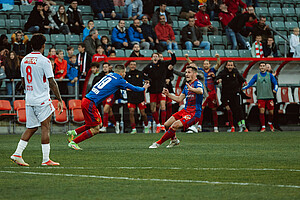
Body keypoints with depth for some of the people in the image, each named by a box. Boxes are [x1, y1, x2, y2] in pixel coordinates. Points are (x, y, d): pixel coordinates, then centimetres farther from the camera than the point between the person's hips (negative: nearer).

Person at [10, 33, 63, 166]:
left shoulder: (24, 60, 9)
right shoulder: (44, 61, -12)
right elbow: (52, 83, -12)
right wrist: (59, 100, -7)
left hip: (29, 100, 7)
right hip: (42, 99, -7)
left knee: (31, 128, 13)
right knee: (46, 127, -1)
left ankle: (17, 154, 6)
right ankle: (46, 159, -2)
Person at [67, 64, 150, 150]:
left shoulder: (110, 75, 16)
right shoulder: (119, 80, -5)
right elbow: (133, 88, 8)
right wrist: (143, 88, 25)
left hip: (86, 100, 9)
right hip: (90, 103, -9)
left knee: (99, 124, 18)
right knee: (95, 129, -2)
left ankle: (73, 132, 14)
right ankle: (73, 142, 0)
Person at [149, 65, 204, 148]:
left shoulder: (197, 83, -11)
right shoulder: (187, 85, 17)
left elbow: (201, 91, -35)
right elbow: (179, 99, 23)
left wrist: (192, 89, -55)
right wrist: (168, 94, 10)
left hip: (194, 114, -9)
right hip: (185, 110, 9)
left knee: (174, 125, -24)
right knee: (167, 124, 4)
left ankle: (158, 143, -13)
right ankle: (174, 140, 29)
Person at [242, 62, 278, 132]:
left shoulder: (270, 75, 7)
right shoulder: (256, 76, 7)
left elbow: (275, 83, 6)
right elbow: (250, 83, 8)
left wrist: (275, 89, -14)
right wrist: (242, 88, -3)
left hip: (269, 97, 1)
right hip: (261, 97, -1)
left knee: (271, 112, 2)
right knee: (261, 111, -11)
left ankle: (270, 123, 31)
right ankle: (263, 127, 0)